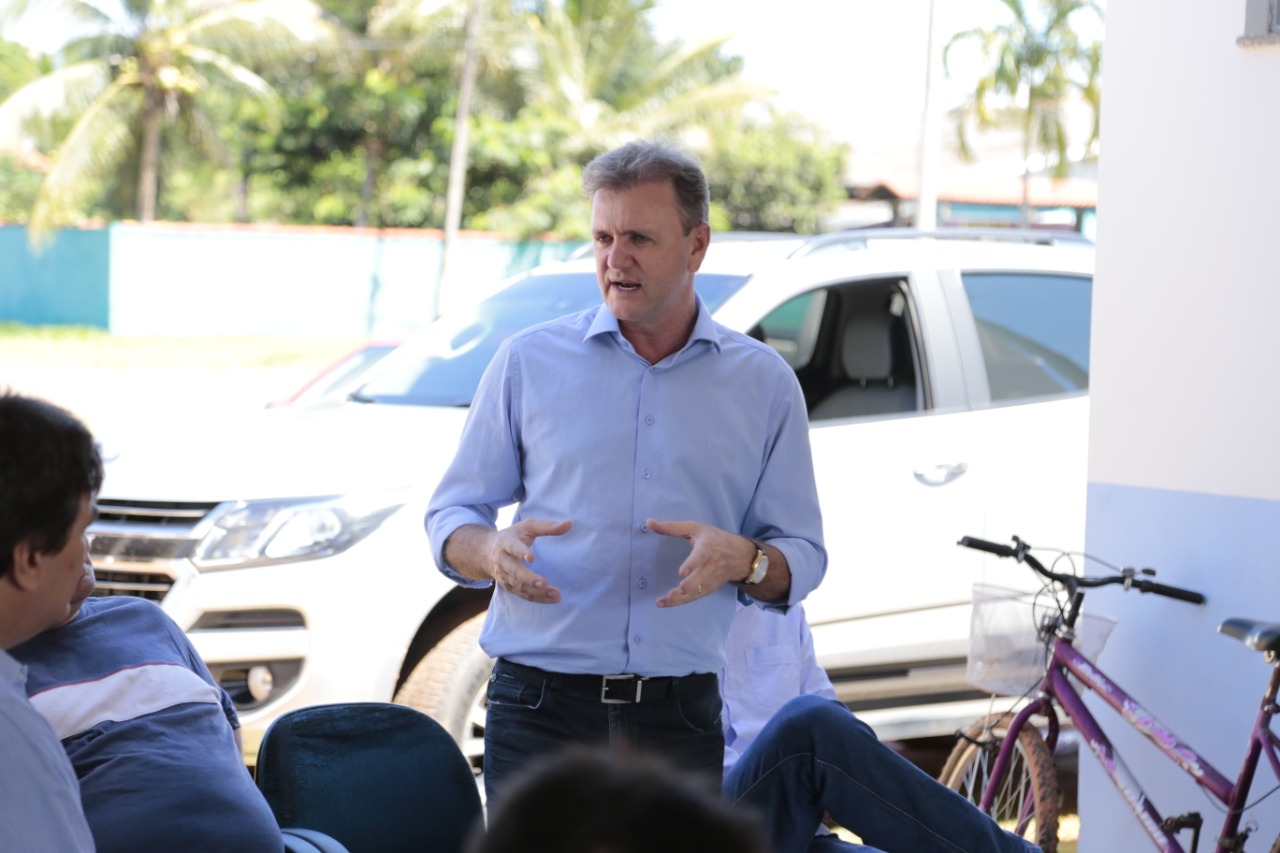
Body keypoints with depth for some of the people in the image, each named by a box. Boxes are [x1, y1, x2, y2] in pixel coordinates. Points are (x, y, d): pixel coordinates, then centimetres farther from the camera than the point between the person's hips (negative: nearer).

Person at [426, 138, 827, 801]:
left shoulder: (764, 384, 8)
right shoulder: (529, 361, 7)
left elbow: (803, 560, 9)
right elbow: (450, 519, 10)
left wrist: (743, 560, -14)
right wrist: (493, 551, -14)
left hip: (681, 717, 1)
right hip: (541, 708, -1)